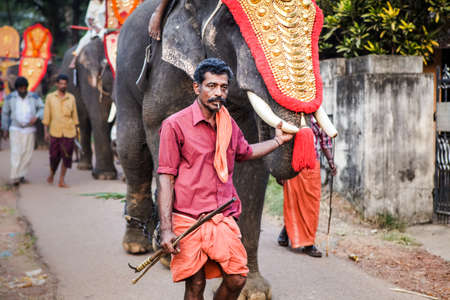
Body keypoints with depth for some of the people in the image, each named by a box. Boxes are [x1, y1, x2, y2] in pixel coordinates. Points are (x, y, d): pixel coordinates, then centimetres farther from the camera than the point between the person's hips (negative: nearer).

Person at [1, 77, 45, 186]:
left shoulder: (34, 97, 0)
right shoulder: (10, 98, -1)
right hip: (15, 129, -2)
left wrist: (36, 117, -18)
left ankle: (21, 176, 12)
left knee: (27, 154, 1)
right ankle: (14, 177, -10)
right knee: (16, 153, -10)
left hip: (29, 129, 2)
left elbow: (42, 109, 1)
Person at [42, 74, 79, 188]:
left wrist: (75, 130, 9)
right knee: (54, 156, 4)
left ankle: (61, 181, 2)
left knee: (66, 156, -4)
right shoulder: (50, 97, 3)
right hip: (55, 131, -1)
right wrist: (46, 131, -3)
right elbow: (46, 115, 2)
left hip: (69, 132, 1)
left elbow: (74, 114, 12)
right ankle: (52, 174, 32)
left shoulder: (71, 97, 6)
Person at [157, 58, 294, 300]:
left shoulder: (228, 124, 12)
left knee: (237, 279, -1)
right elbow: (166, 178, -9)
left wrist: (278, 140, 30)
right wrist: (166, 229, -15)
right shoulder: (175, 125, -7)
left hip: (224, 218, 5)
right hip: (188, 220, -5)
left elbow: (245, 152, 35)